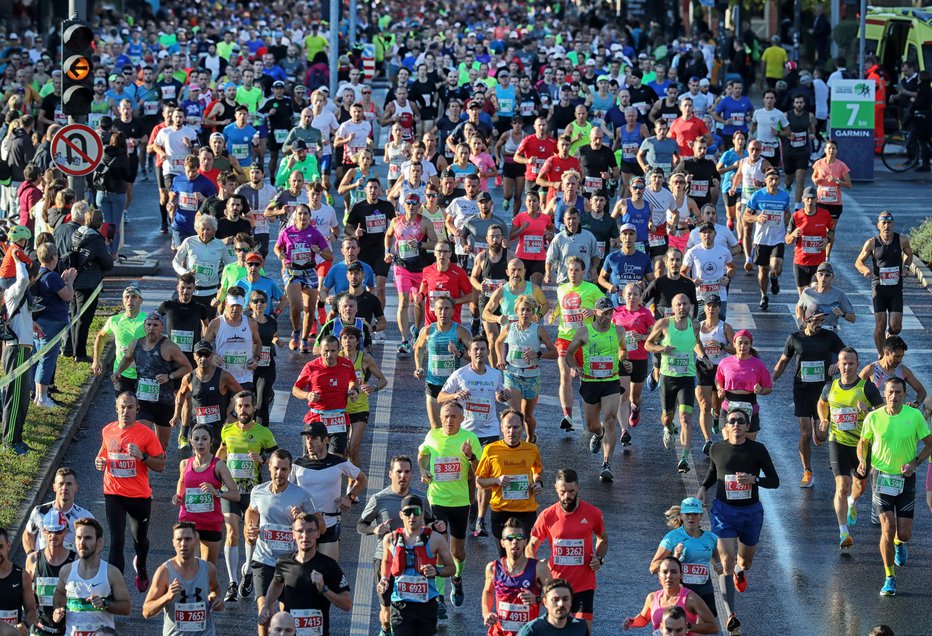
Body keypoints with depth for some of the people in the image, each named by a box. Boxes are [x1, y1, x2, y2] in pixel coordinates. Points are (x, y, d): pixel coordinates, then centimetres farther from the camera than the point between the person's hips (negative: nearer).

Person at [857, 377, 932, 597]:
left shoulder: (914, 416, -8)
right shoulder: (873, 418, -6)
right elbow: (863, 442, 10)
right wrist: (862, 460, -10)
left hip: (905, 479, 1)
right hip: (881, 477, 0)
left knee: (904, 534, 1)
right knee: (887, 528, -11)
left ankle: (899, 544, 42)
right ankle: (890, 578, 4)